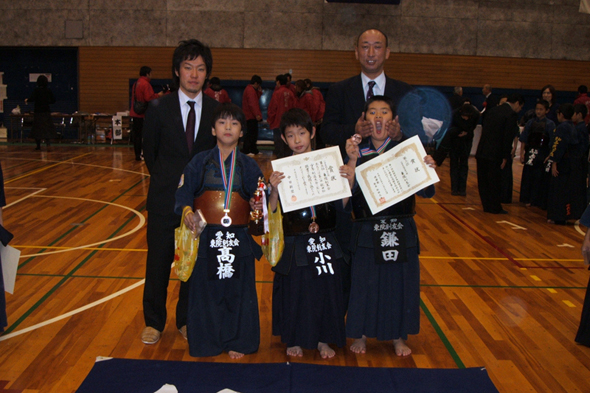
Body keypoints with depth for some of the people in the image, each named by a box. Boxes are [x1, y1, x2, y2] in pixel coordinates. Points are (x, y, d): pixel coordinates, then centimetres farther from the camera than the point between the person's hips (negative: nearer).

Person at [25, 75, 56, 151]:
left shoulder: (36, 90, -8)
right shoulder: (48, 90, 2)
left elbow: (32, 98, -17)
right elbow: (53, 101, 7)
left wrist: (27, 100, 3)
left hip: (38, 112, -2)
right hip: (46, 111, 2)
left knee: (37, 128, 8)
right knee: (47, 128, 1)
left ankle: (38, 145, 15)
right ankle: (48, 144, -17)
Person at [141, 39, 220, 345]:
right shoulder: (159, 108, -2)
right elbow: (149, 152, 7)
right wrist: (166, 181, 8)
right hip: (165, 198, 0)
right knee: (158, 261, 8)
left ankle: (187, 319, 30)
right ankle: (154, 321, 27)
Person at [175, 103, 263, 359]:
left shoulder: (249, 166, 6)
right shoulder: (200, 162, 4)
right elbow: (184, 191, 3)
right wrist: (186, 210, -14)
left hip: (238, 239, 1)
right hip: (206, 238, 0)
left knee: (238, 290, 6)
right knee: (205, 289, 6)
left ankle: (237, 342, 22)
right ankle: (206, 340, 23)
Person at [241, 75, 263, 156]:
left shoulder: (250, 89, 18)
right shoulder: (251, 90, -15)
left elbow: (255, 100, 20)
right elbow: (252, 103, -23)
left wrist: (259, 92, 10)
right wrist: (257, 114, -26)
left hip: (251, 116, 11)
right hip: (251, 116, -11)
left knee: (253, 133, 15)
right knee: (250, 133, -10)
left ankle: (253, 150, 22)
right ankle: (245, 151, -8)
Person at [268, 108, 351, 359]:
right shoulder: (281, 170, -2)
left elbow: (340, 206, 0)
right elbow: (272, 211, -7)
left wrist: (348, 181, -14)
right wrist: (274, 189, -24)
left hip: (324, 241, 1)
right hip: (294, 244, -1)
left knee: (325, 287, 9)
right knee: (293, 289, 8)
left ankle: (323, 339, 29)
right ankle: (294, 339, 28)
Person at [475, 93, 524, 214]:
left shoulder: (493, 110, 13)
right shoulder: (511, 115, -9)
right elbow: (508, 138, -13)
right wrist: (505, 157, -8)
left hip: (481, 151, 7)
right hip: (494, 154, -7)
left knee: (483, 180, 12)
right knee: (495, 182, 4)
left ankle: (487, 206, 20)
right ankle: (495, 208, 13)